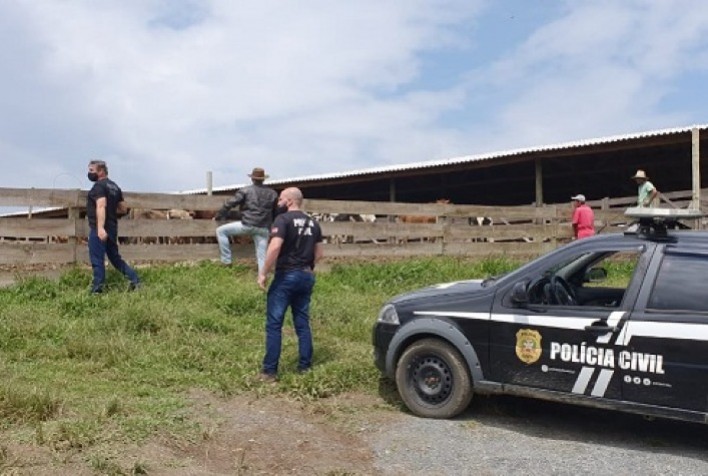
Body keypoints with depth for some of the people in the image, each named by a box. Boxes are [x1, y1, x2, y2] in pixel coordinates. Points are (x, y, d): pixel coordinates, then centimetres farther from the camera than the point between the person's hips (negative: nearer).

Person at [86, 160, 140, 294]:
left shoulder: (99, 186, -11)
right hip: (112, 228, 9)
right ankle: (135, 280, 12)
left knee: (97, 260, -3)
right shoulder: (115, 187, 16)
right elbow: (123, 209, 19)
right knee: (115, 257, 17)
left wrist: (100, 228, -34)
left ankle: (97, 289, 1)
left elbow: (101, 206, -26)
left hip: (99, 229, -9)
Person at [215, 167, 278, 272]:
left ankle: (226, 260, 9)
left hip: (247, 225, -3)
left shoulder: (245, 190, 2)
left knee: (221, 231, 12)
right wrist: (270, 225, 34)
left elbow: (229, 204, 2)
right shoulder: (273, 193, 12)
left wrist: (218, 216, 14)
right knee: (262, 256, 6)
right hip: (263, 229, 4)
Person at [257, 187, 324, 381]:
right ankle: (305, 366, 17)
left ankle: (270, 371, 0)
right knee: (302, 323, 13)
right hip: (307, 277, 7)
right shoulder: (313, 223, 13)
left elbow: (275, 247, -22)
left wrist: (263, 273, -15)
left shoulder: (283, 219, -9)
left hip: (286, 276, -7)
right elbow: (319, 253, 14)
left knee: (274, 324, -2)